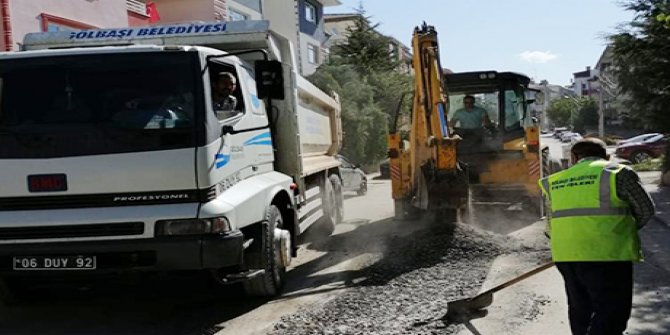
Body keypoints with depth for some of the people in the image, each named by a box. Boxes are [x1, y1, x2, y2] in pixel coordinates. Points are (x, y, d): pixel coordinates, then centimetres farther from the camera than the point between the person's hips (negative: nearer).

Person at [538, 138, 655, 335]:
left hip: (565, 255, 5)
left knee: (580, 309, 18)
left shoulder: (556, 181, 14)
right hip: (607, 254, -5)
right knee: (611, 312, -2)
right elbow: (645, 211, 6)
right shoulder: (617, 173, 1)